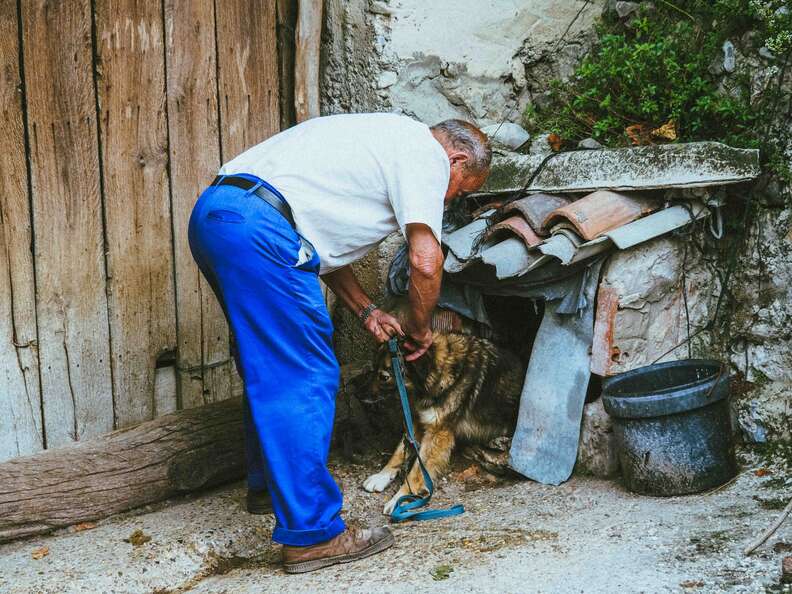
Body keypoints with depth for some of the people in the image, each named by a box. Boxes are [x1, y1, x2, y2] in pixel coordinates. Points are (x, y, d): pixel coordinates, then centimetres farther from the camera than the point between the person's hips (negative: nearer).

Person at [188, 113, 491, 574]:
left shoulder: (382, 139, 30)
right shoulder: (425, 152, 2)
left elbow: (325, 241, 29)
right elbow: (426, 262, -7)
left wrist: (367, 310, 23)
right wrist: (419, 329, 11)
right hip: (258, 228, -10)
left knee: (268, 368, 23)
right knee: (306, 379, -6)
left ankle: (267, 484, 39)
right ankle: (312, 534, -3)